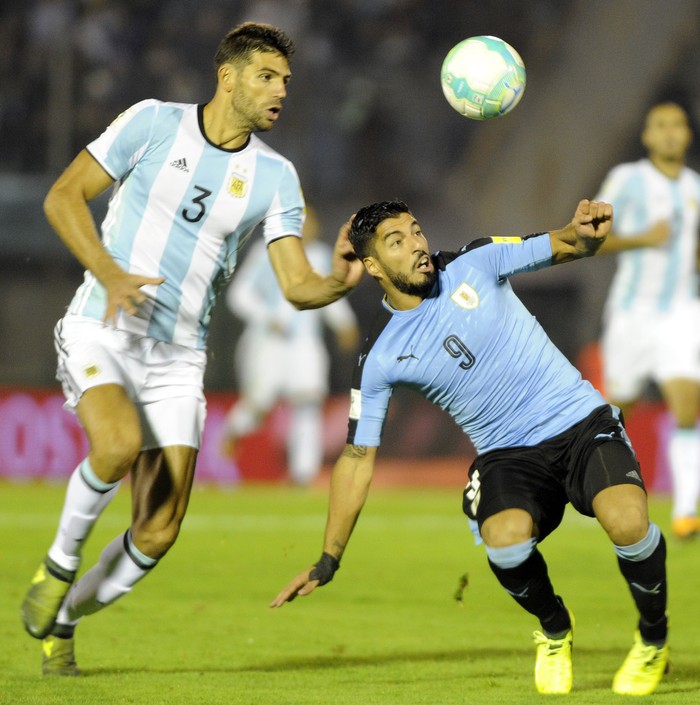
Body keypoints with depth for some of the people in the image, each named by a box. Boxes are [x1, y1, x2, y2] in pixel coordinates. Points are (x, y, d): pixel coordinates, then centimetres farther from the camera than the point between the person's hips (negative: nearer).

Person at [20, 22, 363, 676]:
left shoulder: (275, 175, 3)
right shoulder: (153, 123, -4)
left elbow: (297, 286, -2)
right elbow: (63, 196, -3)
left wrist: (338, 281, -25)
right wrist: (110, 274, -17)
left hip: (177, 358, 3)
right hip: (99, 332, -3)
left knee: (158, 533, -6)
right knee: (120, 444, -34)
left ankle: (61, 623, 20)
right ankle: (60, 562, -5)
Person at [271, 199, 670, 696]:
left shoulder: (475, 264, 0)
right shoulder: (380, 359, -1)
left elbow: (562, 247, -1)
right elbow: (357, 457, 3)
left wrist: (585, 232, -27)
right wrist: (328, 561, 1)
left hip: (580, 419, 0)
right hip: (508, 455, 1)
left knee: (627, 523, -29)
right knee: (506, 540, -33)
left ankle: (654, 643, 2)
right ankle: (555, 632, 3)